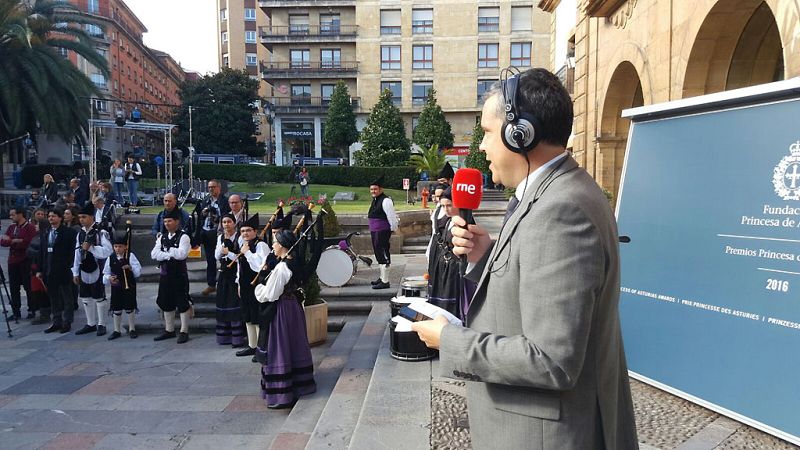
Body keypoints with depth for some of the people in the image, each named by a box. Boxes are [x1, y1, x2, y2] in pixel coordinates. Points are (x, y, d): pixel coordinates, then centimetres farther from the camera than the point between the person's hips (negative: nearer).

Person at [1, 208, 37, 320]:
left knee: (28, 287, 1)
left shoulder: (30, 228, -8)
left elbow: (27, 243, -18)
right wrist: (16, 241, -14)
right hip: (12, 261, 6)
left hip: (26, 262, -6)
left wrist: (11, 241, -7)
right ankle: (16, 312, 15)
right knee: (14, 288, 8)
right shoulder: (11, 227, 14)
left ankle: (32, 311, 11)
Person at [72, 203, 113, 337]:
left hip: (97, 270, -7)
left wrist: (90, 248, -24)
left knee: (99, 298, 2)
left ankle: (101, 325, 13)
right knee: (85, 298, 14)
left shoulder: (100, 232, -11)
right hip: (84, 271, 7)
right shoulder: (80, 234, 11)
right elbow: (77, 254, 12)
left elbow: (108, 250, -20)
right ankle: (91, 324, 26)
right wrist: (75, 273, 11)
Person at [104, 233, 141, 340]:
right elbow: (106, 272, 8)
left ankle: (132, 329, 18)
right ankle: (117, 330, 22)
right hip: (116, 287, 3)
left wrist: (131, 268, -25)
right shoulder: (111, 257, 2)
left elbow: (138, 271, -8)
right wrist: (109, 278, -12)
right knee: (116, 309, 9)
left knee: (130, 308, 5)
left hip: (129, 286, -3)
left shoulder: (130, 256, -5)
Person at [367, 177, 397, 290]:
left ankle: (385, 282, -3)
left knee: (383, 255, -7)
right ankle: (382, 277, 32)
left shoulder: (385, 201, -16)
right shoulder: (375, 200, 14)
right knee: (378, 254, 19)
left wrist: (392, 229, -12)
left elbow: (391, 216, -17)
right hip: (374, 231, 10)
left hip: (383, 231, -10)